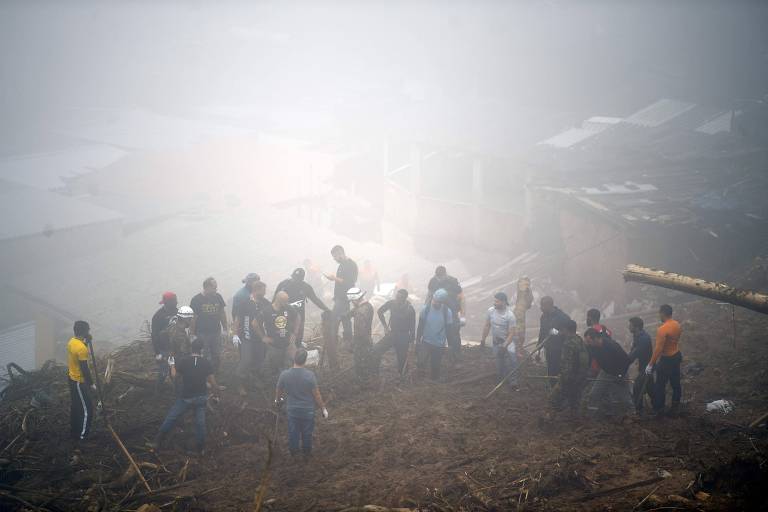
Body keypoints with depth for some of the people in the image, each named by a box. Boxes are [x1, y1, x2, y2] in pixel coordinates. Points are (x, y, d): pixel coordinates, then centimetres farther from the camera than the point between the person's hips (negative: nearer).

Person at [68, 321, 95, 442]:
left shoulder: (72, 341, -2)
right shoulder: (81, 348, -29)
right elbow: (84, 369, -24)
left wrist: (87, 341, 1)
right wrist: (91, 384, -14)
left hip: (72, 378, 9)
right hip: (80, 382, -9)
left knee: (76, 406, 22)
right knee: (86, 409, 3)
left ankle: (74, 431, 34)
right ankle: (81, 435, 11)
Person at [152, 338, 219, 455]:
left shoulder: (183, 360, -12)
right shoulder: (207, 363, -8)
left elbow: (174, 375, -5)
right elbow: (212, 382, -5)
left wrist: (172, 365, 13)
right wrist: (216, 391, 14)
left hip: (186, 397, -2)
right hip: (201, 397, 2)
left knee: (170, 419, 9)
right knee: (200, 422, 12)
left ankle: (158, 443, 10)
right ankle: (201, 448, 19)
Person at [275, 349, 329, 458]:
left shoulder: (284, 374, -16)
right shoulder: (310, 375, -23)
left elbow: (278, 390, 1)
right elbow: (316, 394, -15)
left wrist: (277, 400, 23)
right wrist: (323, 408, -1)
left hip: (292, 409, 1)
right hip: (307, 410, -1)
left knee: (293, 432, 20)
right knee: (307, 433, 19)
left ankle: (293, 452, 35)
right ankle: (306, 452, 36)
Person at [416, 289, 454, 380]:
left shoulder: (447, 312, -12)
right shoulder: (425, 309, -12)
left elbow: (448, 329, -2)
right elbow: (420, 326, -1)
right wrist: (417, 340, 0)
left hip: (439, 344, 0)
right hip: (426, 341, 0)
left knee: (435, 366, 9)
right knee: (421, 362, -17)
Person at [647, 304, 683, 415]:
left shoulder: (662, 329, -27)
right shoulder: (677, 325, -1)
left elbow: (658, 349, -26)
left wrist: (651, 364, -20)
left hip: (666, 360, -8)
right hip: (677, 356, 8)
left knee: (660, 385, 5)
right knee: (675, 382, 20)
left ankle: (658, 408, 13)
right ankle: (676, 404, 33)